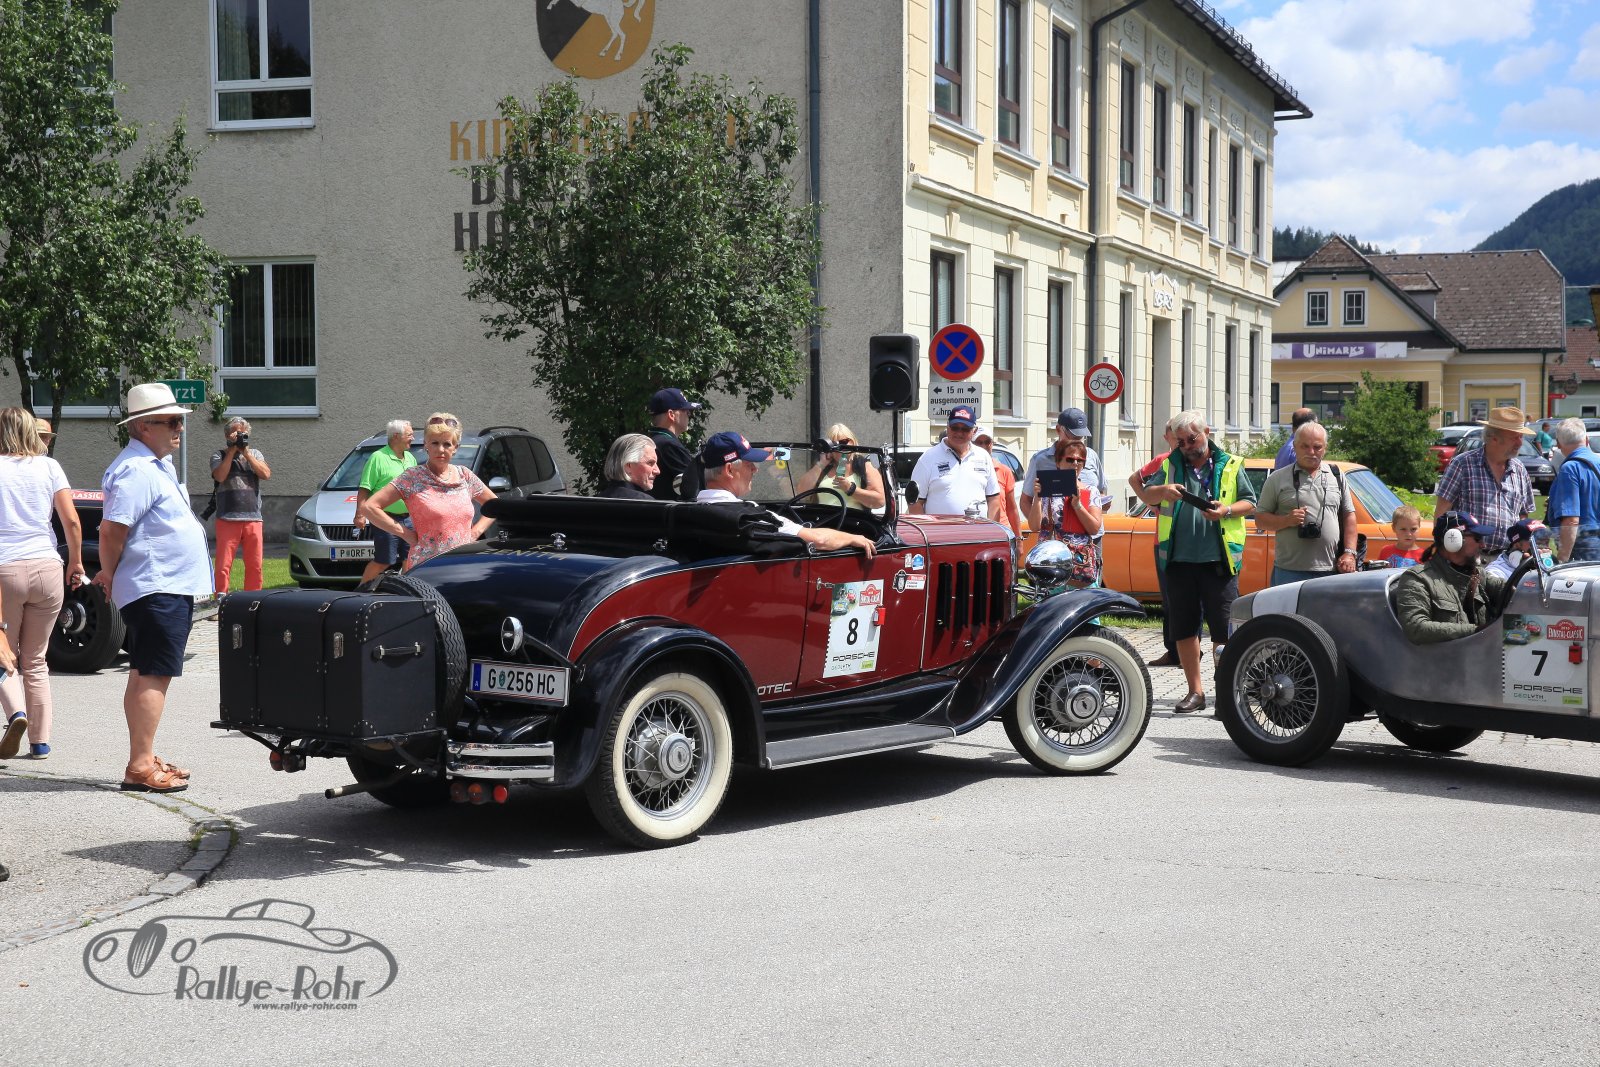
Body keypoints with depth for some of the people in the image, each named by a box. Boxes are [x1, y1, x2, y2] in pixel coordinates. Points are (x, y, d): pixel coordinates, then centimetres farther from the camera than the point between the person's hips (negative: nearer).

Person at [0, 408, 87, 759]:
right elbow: (72, 521, -1)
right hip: (47, 569, 2)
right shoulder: (49, 467, 5)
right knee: (35, 660, 13)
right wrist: (76, 562, 12)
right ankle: (40, 741, 11)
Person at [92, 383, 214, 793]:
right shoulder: (136, 471, -16)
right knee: (154, 676, -10)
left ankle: (144, 759, 20)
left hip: (168, 588, 10)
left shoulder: (156, 466, 18)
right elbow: (111, 529, -21)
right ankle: (140, 767, -10)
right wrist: (110, 576, -7)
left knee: (144, 675, 14)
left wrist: (112, 576, 20)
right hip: (156, 588, -10)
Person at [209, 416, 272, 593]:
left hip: (253, 518, 3)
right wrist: (232, 450, -4)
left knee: (254, 566, 3)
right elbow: (220, 476, -11)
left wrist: (245, 452, -3)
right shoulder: (219, 456, 9)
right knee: (223, 566, -7)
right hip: (227, 519, -3)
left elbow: (266, 474, -1)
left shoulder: (255, 454, 16)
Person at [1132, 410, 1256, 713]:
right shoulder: (1170, 466, 13)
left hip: (1218, 561, -3)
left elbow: (1250, 503, 8)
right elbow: (1145, 494, 7)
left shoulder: (1230, 466, 7)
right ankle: (1195, 692, 16)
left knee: (1223, 628, -6)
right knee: (1184, 628, 7)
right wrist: (1162, 491, -15)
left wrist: (1227, 511, -12)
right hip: (1179, 560, 3)